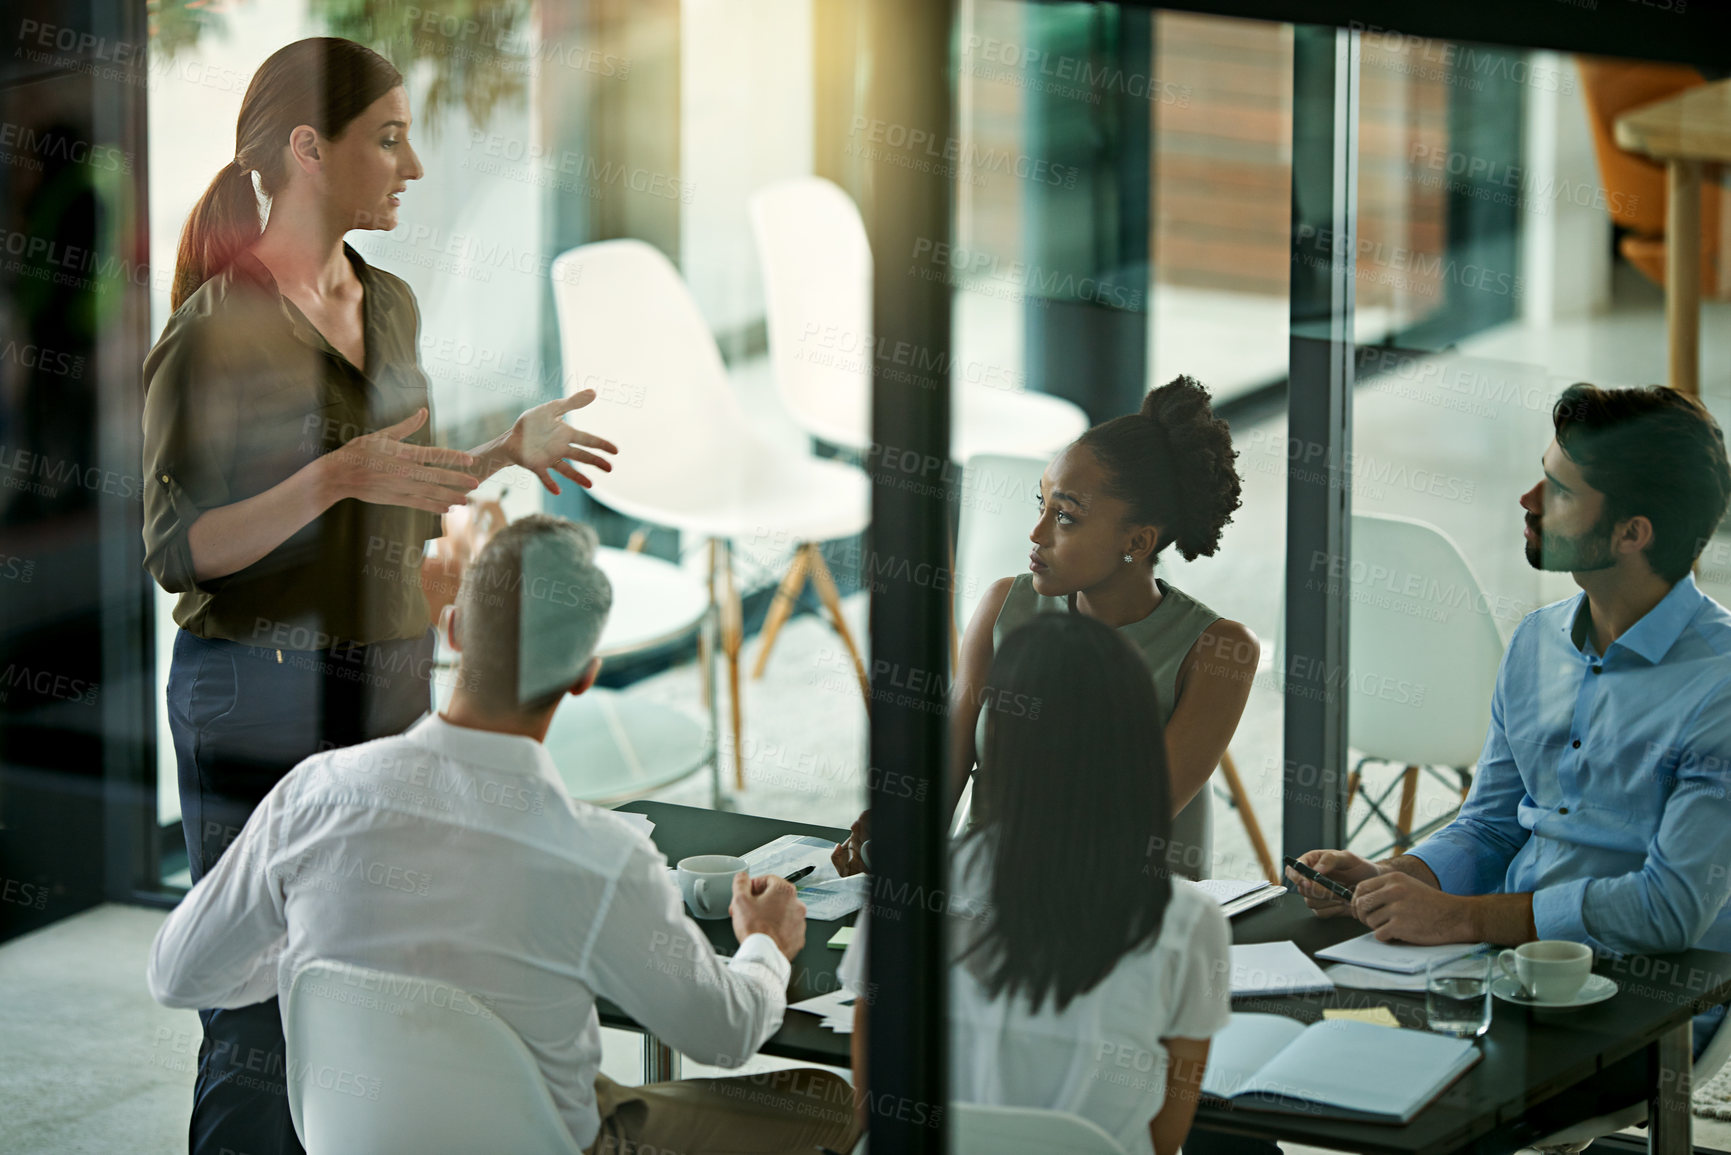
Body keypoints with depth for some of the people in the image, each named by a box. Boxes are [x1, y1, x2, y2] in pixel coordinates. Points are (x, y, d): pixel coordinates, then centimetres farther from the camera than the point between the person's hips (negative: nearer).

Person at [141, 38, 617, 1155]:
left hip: (391, 682, 7)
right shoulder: (217, 327, -12)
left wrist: (509, 449, 13)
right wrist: (341, 476, -26)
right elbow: (180, 549, -16)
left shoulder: (391, 306, 11)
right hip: (261, 695, -7)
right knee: (261, 1019, -4)